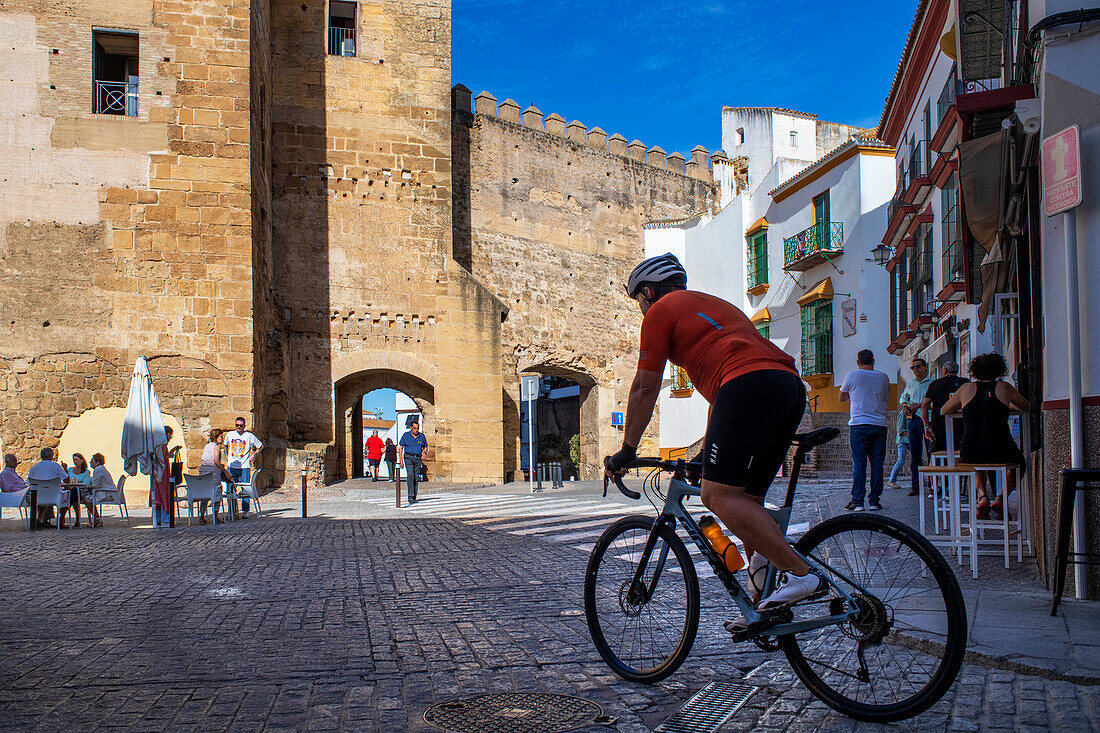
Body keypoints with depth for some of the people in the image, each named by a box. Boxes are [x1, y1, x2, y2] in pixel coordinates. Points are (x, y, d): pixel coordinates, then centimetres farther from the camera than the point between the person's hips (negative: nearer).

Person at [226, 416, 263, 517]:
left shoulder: (249, 436, -2)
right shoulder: (230, 435, 8)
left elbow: (260, 446, 8)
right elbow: (226, 446, 28)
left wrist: (253, 456, 1)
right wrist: (227, 456, 17)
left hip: (244, 467, -3)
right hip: (232, 466, 3)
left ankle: (245, 511, -1)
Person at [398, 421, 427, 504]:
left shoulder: (422, 436, 7)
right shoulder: (406, 435, 0)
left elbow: (425, 446, 21)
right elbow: (401, 447, 5)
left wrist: (423, 453, 1)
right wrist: (401, 459, -2)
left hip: (418, 458, 3)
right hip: (408, 457, -3)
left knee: (416, 477, 4)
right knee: (410, 475, -17)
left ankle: (414, 497, 11)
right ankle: (410, 496, -19)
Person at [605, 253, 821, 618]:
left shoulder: (661, 310, 13)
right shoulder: (714, 304, 38)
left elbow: (645, 387, 12)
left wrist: (626, 451, 20)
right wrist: (705, 453, 46)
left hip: (749, 386, -9)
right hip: (790, 386, 9)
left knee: (718, 495, -11)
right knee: (746, 499, 13)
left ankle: (801, 574, -17)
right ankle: (766, 607, 5)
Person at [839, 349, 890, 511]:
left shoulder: (853, 375, 1)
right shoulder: (883, 377, 8)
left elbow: (841, 398, 14)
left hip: (858, 425, -2)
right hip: (879, 425, 2)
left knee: (858, 464, -2)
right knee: (877, 463, 5)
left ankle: (857, 501, -4)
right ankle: (874, 501, 5)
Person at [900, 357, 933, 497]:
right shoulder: (910, 383, 16)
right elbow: (903, 397, 31)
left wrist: (919, 404, -14)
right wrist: (905, 406, 11)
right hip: (914, 419, 4)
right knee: (915, 455, 4)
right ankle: (916, 485, 8)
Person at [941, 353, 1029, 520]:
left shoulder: (966, 388, 8)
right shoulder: (1004, 387, 5)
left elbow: (943, 411, 22)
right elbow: (1027, 407, 23)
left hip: (969, 453, 2)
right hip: (1000, 452, -1)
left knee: (978, 462, 40)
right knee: (1019, 460, 34)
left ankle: (982, 496, 15)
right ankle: (1001, 499, 14)